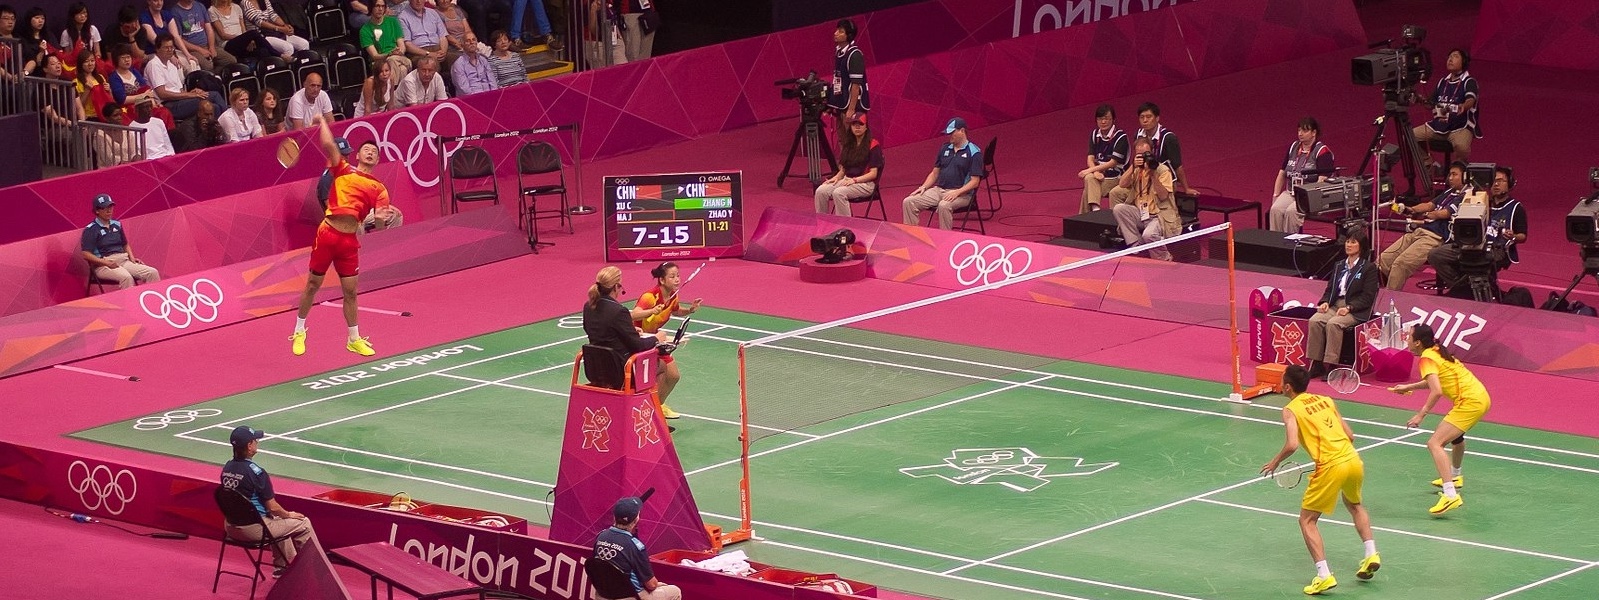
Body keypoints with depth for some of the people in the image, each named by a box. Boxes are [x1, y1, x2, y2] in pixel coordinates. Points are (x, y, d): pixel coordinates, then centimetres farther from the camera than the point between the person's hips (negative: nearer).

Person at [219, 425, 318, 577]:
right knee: (304, 523, 7)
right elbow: (272, 507, -16)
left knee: (278, 520, 35)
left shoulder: (227, 468, 2)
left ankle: (282, 566, 40)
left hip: (231, 528, 8)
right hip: (254, 529, -8)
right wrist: (289, 515, 6)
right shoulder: (256, 472, -22)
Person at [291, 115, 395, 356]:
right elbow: (329, 145, -7)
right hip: (327, 234, -2)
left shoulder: (378, 189, 10)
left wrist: (380, 218, -18)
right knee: (313, 285, 8)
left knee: (350, 291, 6)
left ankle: (354, 339, 20)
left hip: (349, 241, 2)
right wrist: (322, 122, 3)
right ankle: (299, 332, 24)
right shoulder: (343, 171, 6)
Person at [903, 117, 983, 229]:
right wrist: (923, 187, 3)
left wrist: (957, 192, -23)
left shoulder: (974, 152, -5)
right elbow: (935, 173, 21)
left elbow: (975, 181, -10)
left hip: (961, 193, -7)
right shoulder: (945, 148, 16)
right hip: (939, 190, 7)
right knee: (909, 202, -12)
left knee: (944, 206, -40)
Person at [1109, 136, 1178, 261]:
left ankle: (1165, 259, -5)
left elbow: (1163, 196, -15)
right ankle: (1136, 247, -15)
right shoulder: (1137, 170, 10)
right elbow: (1122, 184, -6)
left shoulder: (1163, 170, -4)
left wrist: (1153, 175, -23)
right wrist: (1134, 167, -18)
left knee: (1148, 235, -35)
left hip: (1160, 215, -6)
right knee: (1119, 208, -21)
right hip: (1140, 214, 6)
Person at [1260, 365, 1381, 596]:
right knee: (1354, 505, 36)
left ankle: (1324, 575, -6)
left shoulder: (1291, 410, 0)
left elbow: (1292, 445, -13)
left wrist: (1274, 463, 4)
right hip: (1353, 459, 6)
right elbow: (1349, 435, 17)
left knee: (1307, 520, 7)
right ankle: (1371, 554, 25)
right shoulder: (1326, 401, 18)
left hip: (1330, 467, -6)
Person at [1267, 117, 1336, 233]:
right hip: (1290, 193, 5)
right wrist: (1275, 195, 8)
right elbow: (1282, 173, 19)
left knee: (1291, 211, -32)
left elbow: (1322, 181, -15)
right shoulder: (1293, 147, 14)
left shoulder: (1322, 152, -6)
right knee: (1276, 210, -25)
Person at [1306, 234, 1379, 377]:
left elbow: (1367, 297, -6)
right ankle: (1316, 364, -24)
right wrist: (1325, 302, -2)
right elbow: (1330, 289, 20)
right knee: (1314, 321, -24)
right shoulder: (1339, 266, 22)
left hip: (1356, 311, -5)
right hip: (1334, 306, 6)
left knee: (1333, 323, -34)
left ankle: (1331, 365, -33)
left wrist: (1349, 308, -19)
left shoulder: (1369, 268, 2)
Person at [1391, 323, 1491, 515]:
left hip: (1469, 402, -10)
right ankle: (1454, 477, 62)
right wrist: (1408, 387, 27)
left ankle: (1451, 495, -30)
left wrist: (1420, 415, -21)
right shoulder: (1437, 352, 14)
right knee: (1455, 433, 38)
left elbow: (1436, 391, -26)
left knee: (1435, 443, -17)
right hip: (1481, 397, 10)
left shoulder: (1427, 359, -13)